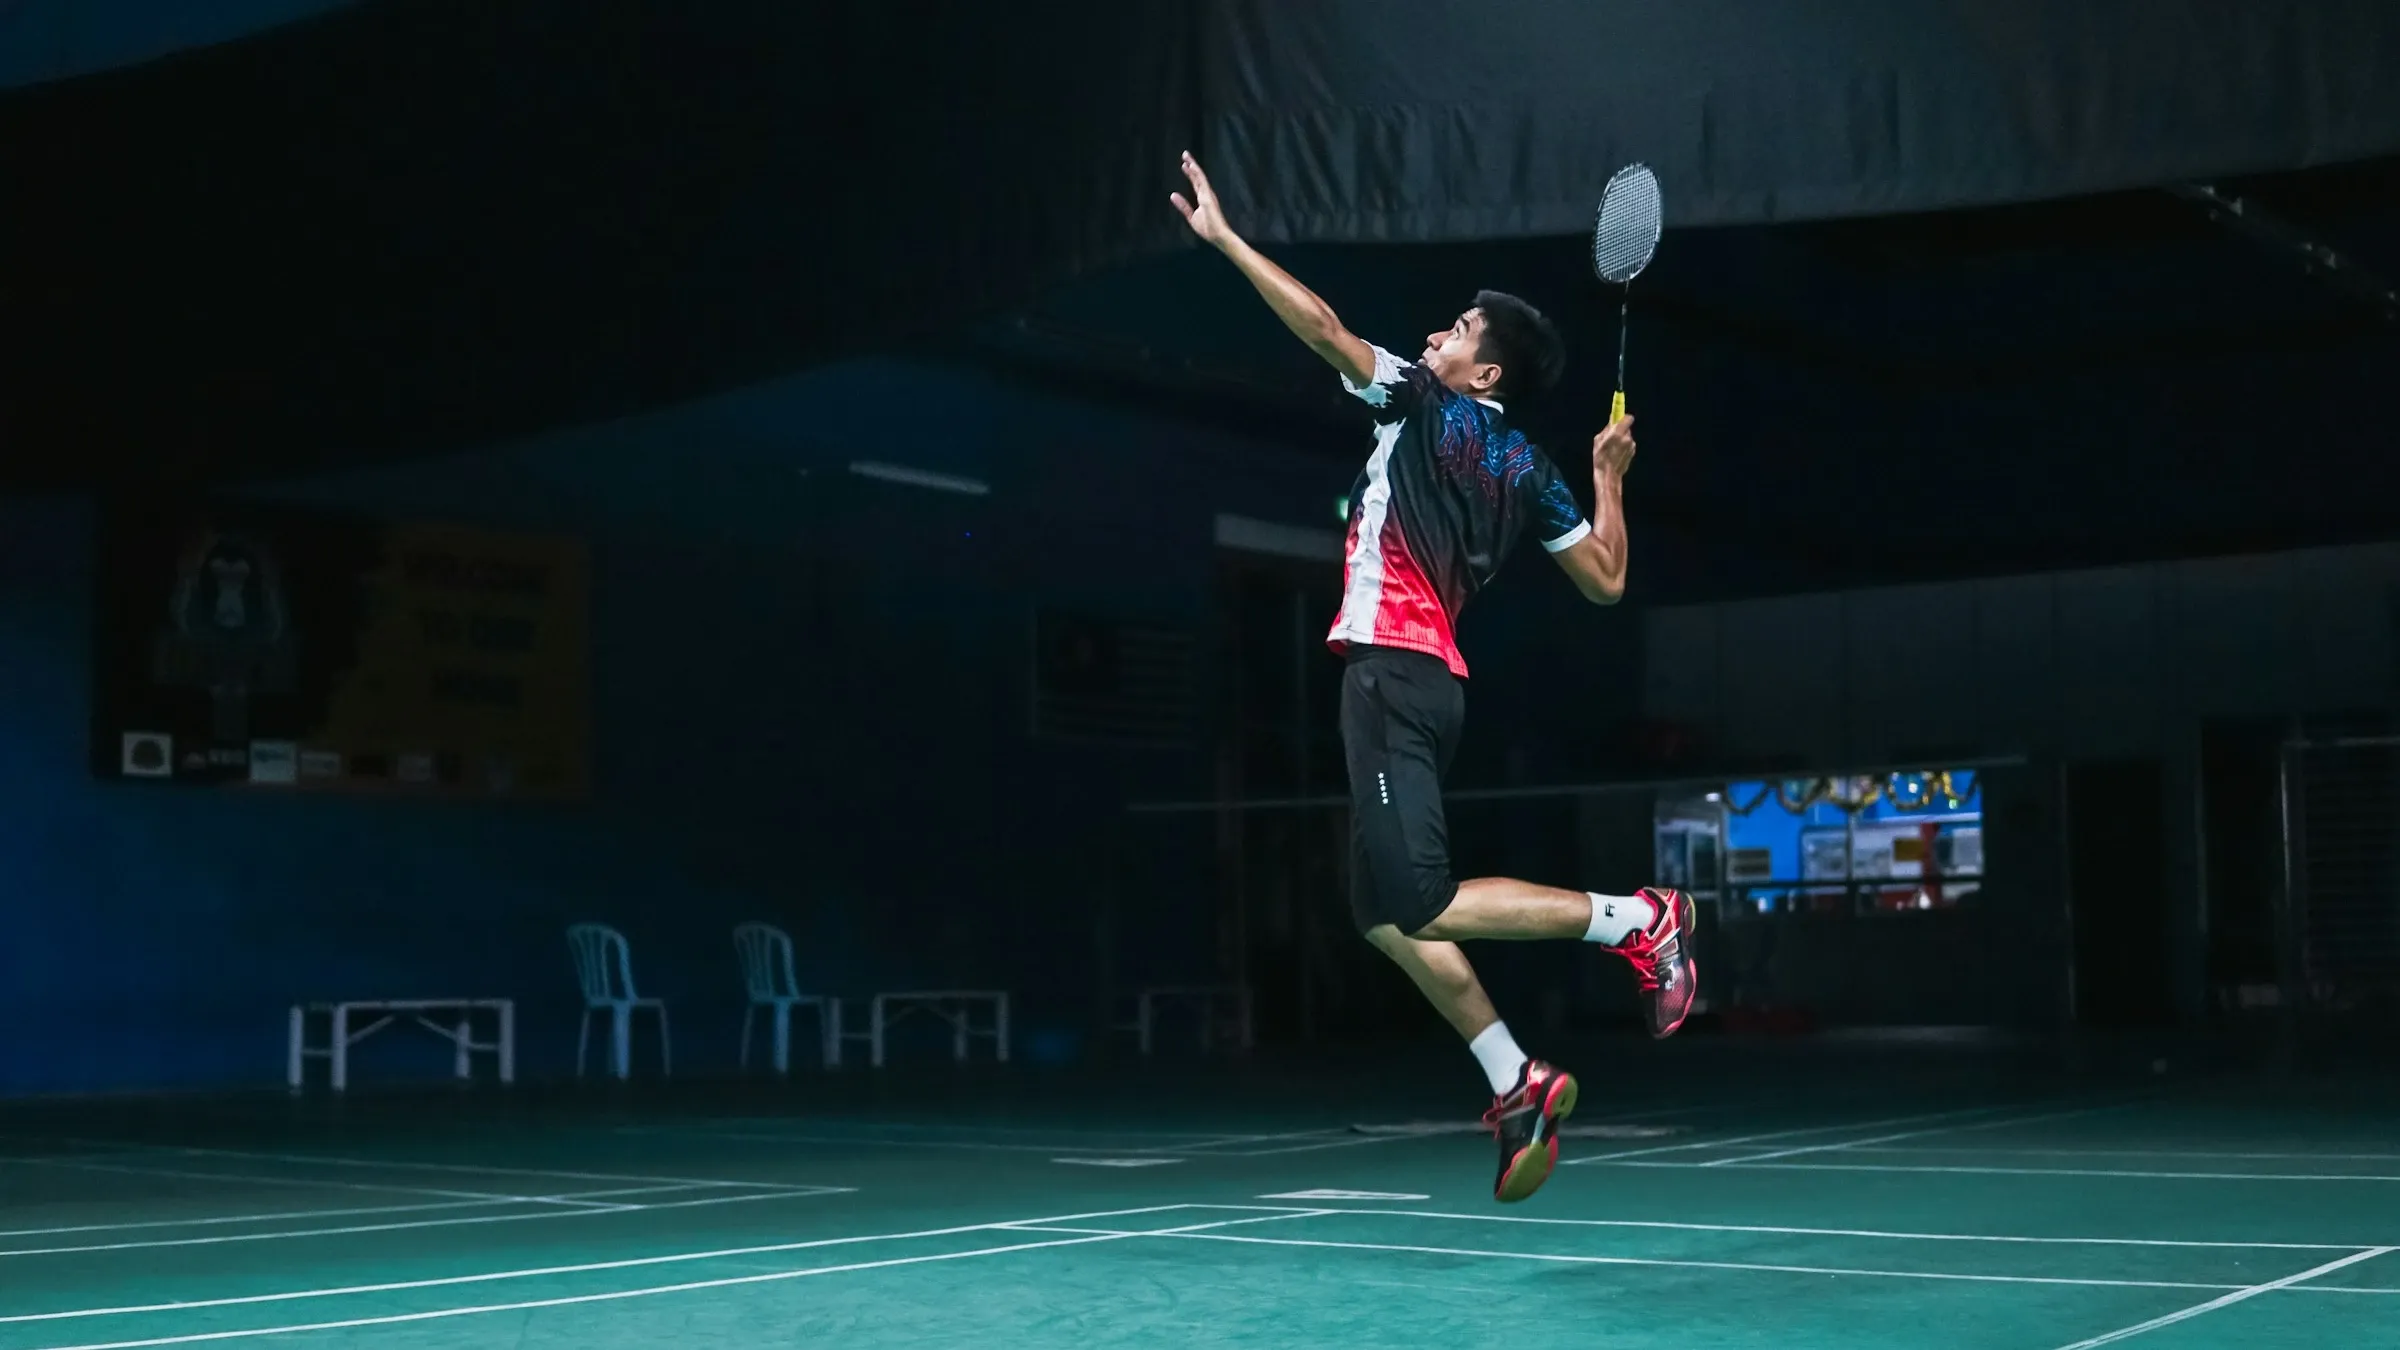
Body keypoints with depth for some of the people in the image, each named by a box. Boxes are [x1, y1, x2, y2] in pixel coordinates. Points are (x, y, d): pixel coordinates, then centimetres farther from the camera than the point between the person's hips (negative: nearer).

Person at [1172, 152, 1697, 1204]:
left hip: (1391, 671, -9)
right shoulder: (1527, 469, 15)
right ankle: (1517, 1088, 11)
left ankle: (1636, 918, -10)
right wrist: (1610, 478, 30)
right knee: (1383, 911, 11)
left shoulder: (1422, 407, -2)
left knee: (1419, 905, -13)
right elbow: (1606, 582, 17)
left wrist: (1223, 236, -1)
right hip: (1432, 680, 9)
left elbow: (1319, 323, -8)